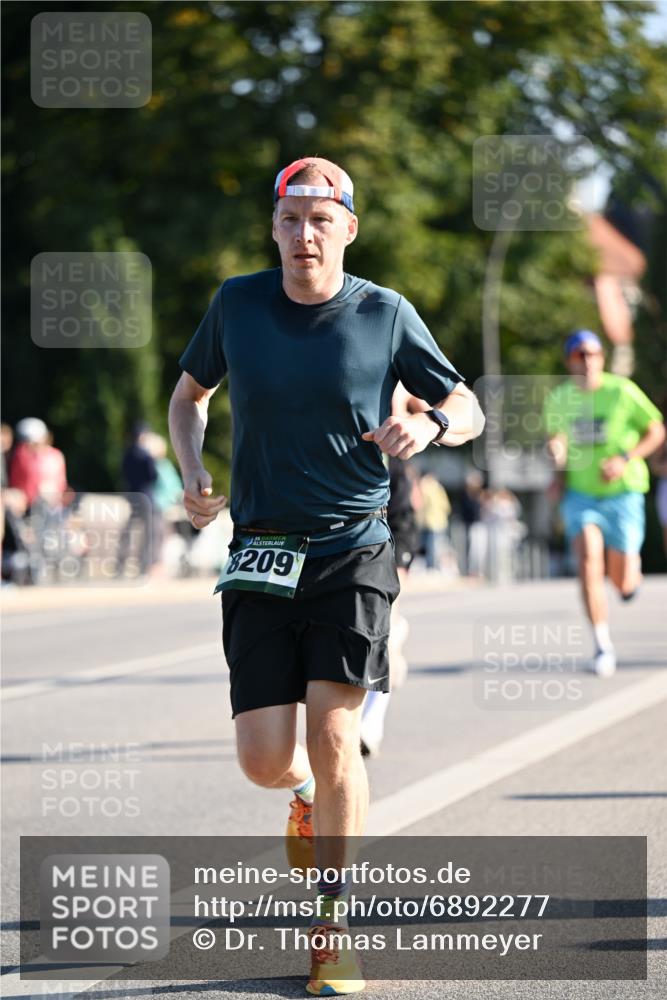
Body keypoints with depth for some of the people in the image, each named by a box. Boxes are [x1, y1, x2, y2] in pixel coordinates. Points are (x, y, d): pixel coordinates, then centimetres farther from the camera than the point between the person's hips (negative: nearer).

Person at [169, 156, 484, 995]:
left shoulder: (386, 315, -2)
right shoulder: (237, 304, 2)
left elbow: (467, 408, 8)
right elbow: (188, 395, 18)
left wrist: (427, 427, -16)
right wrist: (193, 476, 0)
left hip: (354, 554, -1)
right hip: (261, 556, 1)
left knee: (333, 730, -13)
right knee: (264, 759, -5)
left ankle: (332, 927, 1)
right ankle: (310, 796, 34)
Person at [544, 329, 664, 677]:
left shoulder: (622, 391, -10)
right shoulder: (558, 399, -1)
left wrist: (625, 460, -15)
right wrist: (556, 450, -5)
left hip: (622, 493, -2)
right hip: (581, 494, 2)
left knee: (623, 584, 0)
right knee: (588, 563, -21)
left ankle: (631, 568, 40)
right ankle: (602, 646, -13)